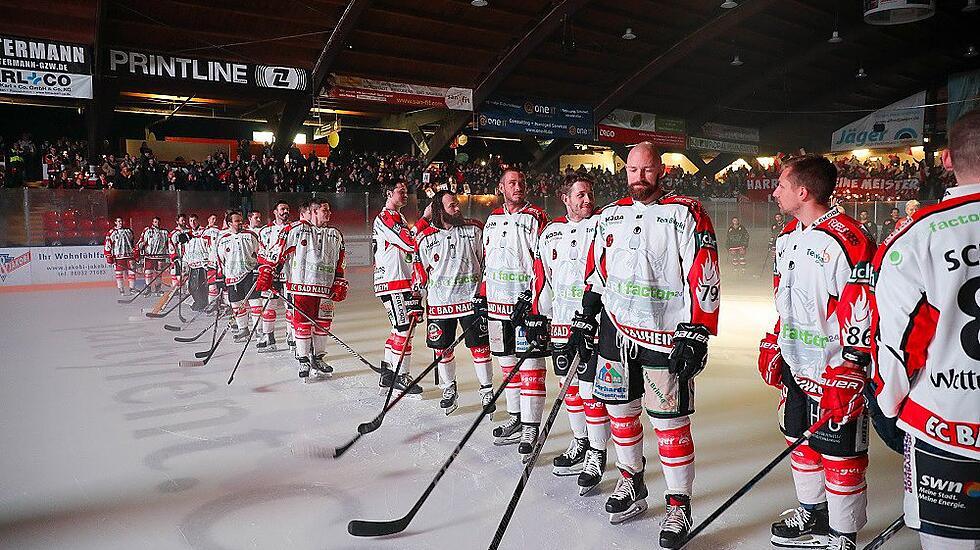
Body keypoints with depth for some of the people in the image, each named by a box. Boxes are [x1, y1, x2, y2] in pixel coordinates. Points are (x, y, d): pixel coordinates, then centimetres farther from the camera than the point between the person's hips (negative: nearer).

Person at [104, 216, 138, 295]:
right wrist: (108, 256, -4)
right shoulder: (111, 233, 2)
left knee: (132, 272, -1)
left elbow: (133, 243, 20)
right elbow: (107, 246, 1)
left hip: (130, 255, 3)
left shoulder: (128, 231, 13)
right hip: (118, 256, -3)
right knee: (119, 273, 0)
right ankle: (121, 290, 7)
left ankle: (132, 288, 8)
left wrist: (136, 253, 14)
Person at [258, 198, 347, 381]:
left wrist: (340, 284, 11)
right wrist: (265, 276, -8)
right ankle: (303, 361, 14)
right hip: (300, 286, -5)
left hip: (325, 288, 5)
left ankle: (317, 358, 25)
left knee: (323, 324, 9)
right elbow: (273, 253, -4)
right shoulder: (295, 230, -3)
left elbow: (339, 264, 19)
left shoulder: (335, 235, 13)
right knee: (302, 323, 0)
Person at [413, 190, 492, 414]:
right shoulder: (426, 238, -2)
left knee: (479, 346, 1)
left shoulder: (474, 229, -1)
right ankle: (449, 390, 26)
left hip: (471, 299, 0)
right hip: (439, 302, 1)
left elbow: (486, 260, 8)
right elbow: (420, 271, 7)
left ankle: (487, 390, 16)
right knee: (442, 349, 7)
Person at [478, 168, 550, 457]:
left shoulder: (536, 217, -4)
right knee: (508, 363, 13)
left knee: (530, 366, -4)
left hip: (526, 303, -6)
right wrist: (482, 295, 17)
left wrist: (533, 299, -18)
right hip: (497, 303, 6)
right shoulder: (493, 219, 15)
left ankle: (531, 428, 2)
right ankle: (515, 419, 24)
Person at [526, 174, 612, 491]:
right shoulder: (550, 233, 12)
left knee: (591, 387, -5)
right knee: (570, 384, 14)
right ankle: (580, 444, 30)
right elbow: (542, 276, 17)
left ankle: (596, 456, 10)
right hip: (561, 322, 6)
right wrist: (538, 315, 13)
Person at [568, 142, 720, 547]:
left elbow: (704, 279, -13)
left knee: (670, 422, 0)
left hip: (665, 336, -5)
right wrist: (584, 320, 15)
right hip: (615, 331, 6)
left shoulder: (685, 214, -8)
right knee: (620, 410, 15)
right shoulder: (610, 216, 10)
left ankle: (679, 505, 16)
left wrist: (695, 335, -17)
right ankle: (631, 482, 35)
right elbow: (596, 271, 17)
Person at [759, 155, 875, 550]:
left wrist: (848, 371, -22)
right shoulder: (788, 237, 9)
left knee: (839, 456, 4)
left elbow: (863, 313, -21)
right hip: (796, 366, 9)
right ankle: (813, 512, 41)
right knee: (801, 441, 21)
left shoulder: (848, 241, -20)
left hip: (835, 373, -9)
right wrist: (774, 345, 19)